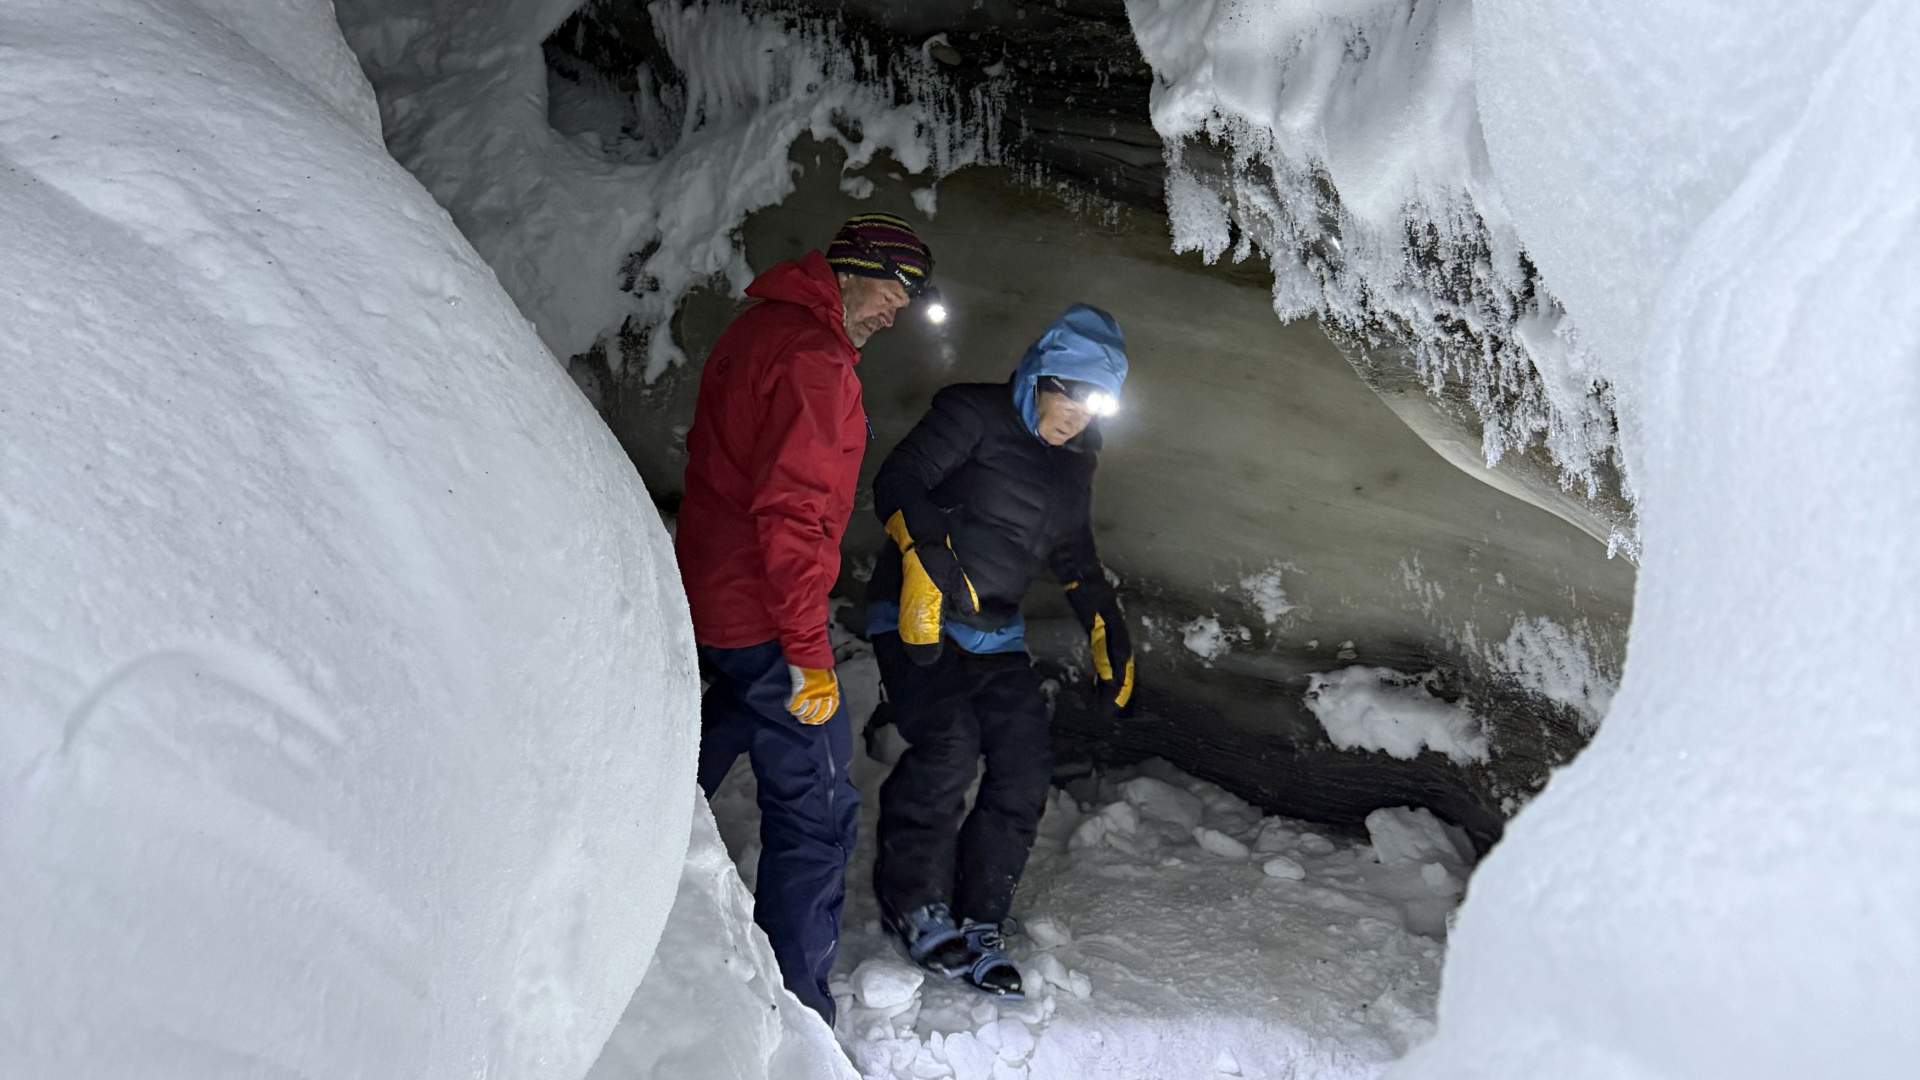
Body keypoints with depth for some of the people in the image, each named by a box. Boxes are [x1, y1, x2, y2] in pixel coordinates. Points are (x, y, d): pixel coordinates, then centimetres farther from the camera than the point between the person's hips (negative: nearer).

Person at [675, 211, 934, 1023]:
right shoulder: (813, 358, -19)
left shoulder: (758, 328, 12)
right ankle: (797, 1011, 2)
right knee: (816, 810, -4)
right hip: (763, 618, -10)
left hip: (710, 600, 10)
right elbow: (790, 510, -26)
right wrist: (808, 651, -23)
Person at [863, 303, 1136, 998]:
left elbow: (1075, 557, 26)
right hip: (918, 618, -7)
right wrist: (926, 554, -31)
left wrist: (1109, 637, 20)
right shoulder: (976, 416, -8)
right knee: (948, 747, -25)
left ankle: (976, 922, 8)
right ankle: (913, 903, -3)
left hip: (996, 634, 7)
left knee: (1024, 772, -5)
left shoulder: (1074, 463, 14)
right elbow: (897, 484, -15)